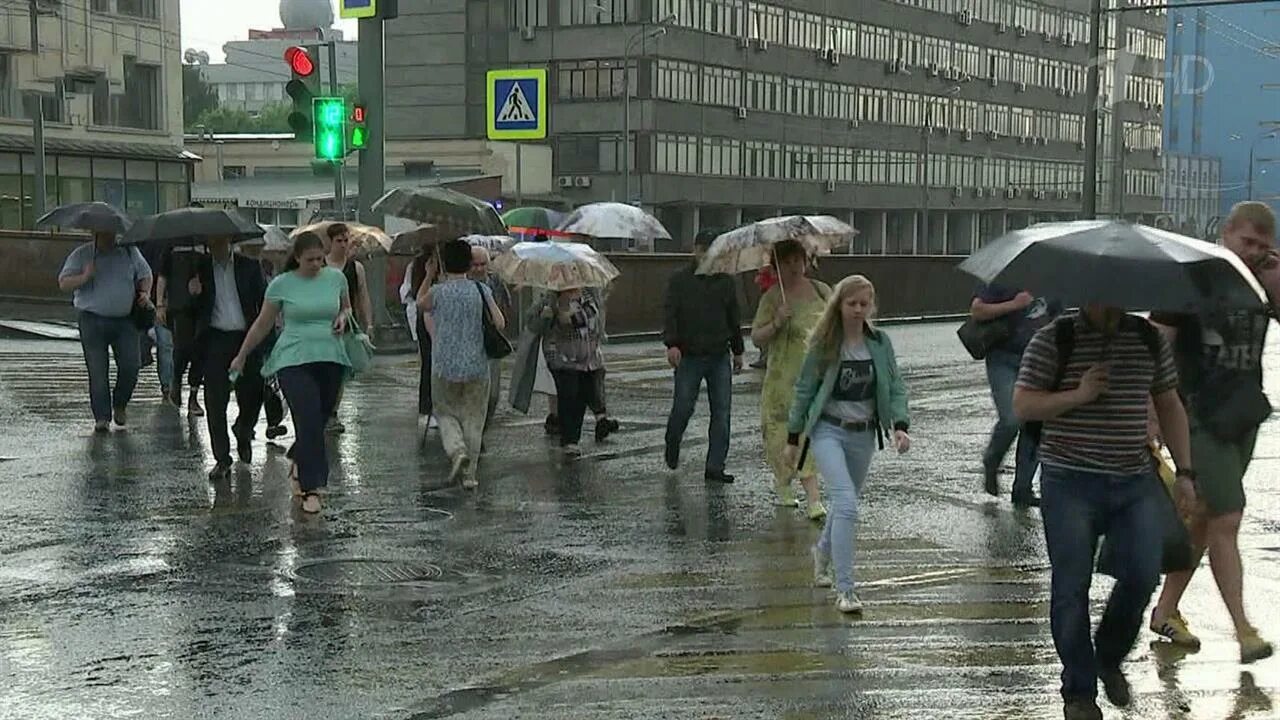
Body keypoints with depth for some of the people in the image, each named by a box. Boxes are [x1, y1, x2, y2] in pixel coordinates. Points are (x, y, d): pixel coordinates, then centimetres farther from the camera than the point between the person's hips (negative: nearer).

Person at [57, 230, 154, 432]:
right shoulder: (81, 255, 0)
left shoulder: (129, 251, 8)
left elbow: (145, 275, 19)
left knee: (131, 366, -4)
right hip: (93, 321, -2)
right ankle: (102, 418, 5)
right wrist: (85, 277, -23)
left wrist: (145, 293, -1)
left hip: (124, 320, 2)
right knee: (98, 371, -2)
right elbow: (63, 283, -5)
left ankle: (120, 405, 22)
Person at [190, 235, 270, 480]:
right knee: (215, 402, -2)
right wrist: (194, 294, -16)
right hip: (215, 339, 0)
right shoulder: (200, 268, 5)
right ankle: (222, 459, 6)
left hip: (247, 337, 0)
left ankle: (243, 430, 35)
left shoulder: (250, 267, 4)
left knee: (253, 393, 1)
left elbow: (264, 303, 5)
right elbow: (192, 309, 6)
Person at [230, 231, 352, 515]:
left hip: (331, 359, 3)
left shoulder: (335, 278, 6)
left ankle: (299, 463, 37)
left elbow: (346, 307, 24)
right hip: (294, 361, -3)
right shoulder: (281, 284, -1)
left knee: (320, 420, 7)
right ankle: (310, 490, -13)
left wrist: (343, 318, 0)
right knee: (309, 422, -15)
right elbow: (263, 324, 8)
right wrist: (241, 357, 13)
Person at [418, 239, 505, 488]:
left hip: (445, 367, -1)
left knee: (446, 412, 15)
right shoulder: (481, 291, -3)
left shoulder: (437, 292, -7)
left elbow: (420, 305, 15)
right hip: (477, 366, 1)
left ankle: (457, 450, -11)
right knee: (473, 418, 10)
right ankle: (469, 472, 9)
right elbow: (500, 323, -3)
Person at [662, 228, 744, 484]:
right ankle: (672, 444, 29)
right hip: (689, 356, -3)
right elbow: (669, 314, -6)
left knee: (722, 412, -2)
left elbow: (734, 318, 20)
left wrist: (738, 351, 22)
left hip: (720, 357, 3)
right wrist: (671, 344, -20)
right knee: (683, 407, -3)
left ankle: (715, 467, 1)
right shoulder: (680, 281, 1)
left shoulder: (726, 282, 12)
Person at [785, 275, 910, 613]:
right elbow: (804, 390, -2)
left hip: (863, 433, 4)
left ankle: (822, 552, 50)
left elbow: (896, 388, 1)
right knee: (846, 503, -19)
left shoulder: (880, 343, 0)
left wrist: (900, 426, -15)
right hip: (829, 430, -4)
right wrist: (793, 438, 1)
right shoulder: (824, 344, -8)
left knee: (846, 502, 18)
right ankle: (844, 590, -18)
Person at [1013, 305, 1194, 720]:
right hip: (1070, 484, -3)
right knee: (1071, 587, -1)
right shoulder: (1054, 340, -4)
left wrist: (1184, 471, 10)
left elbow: (1169, 407, 15)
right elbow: (1021, 406, -6)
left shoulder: (1149, 339, 8)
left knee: (1141, 575, -7)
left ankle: (1110, 659, 21)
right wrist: (1078, 396, -19)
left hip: (1135, 483, 3)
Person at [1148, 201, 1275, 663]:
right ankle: (1244, 630, -9)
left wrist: (1274, 283, -17)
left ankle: (1166, 611, 24)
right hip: (1199, 418, -6)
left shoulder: (1261, 282, 7)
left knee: (1203, 519, 12)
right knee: (1227, 519, -11)